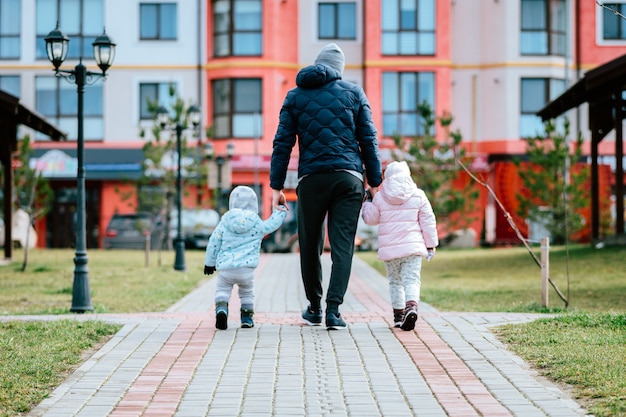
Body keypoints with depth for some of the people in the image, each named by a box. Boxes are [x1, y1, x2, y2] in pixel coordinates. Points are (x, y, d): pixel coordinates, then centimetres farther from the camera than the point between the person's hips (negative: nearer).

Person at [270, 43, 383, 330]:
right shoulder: (353, 93, 8)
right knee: (343, 245, -1)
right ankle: (333, 310, -10)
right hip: (349, 178, 0)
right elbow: (368, 140, 5)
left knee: (310, 245, 13)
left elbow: (283, 143, 5)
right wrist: (375, 182, 9)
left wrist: (276, 186, 6)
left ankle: (314, 308, 22)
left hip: (311, 180, 0)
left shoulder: (295, 96, 10)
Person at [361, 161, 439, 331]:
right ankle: (411, 306, -30)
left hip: (389, 248, 1)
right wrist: (431, 244, 11)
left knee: (395, 281, 15)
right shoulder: (418, 196, 3)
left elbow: (370, 218, 13)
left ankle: (398, 314, 13)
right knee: (411, 279, -5)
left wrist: (366, 203, 30)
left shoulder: (379, 198, 2)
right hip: (412, 246, -1)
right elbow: (428, 221, 4)